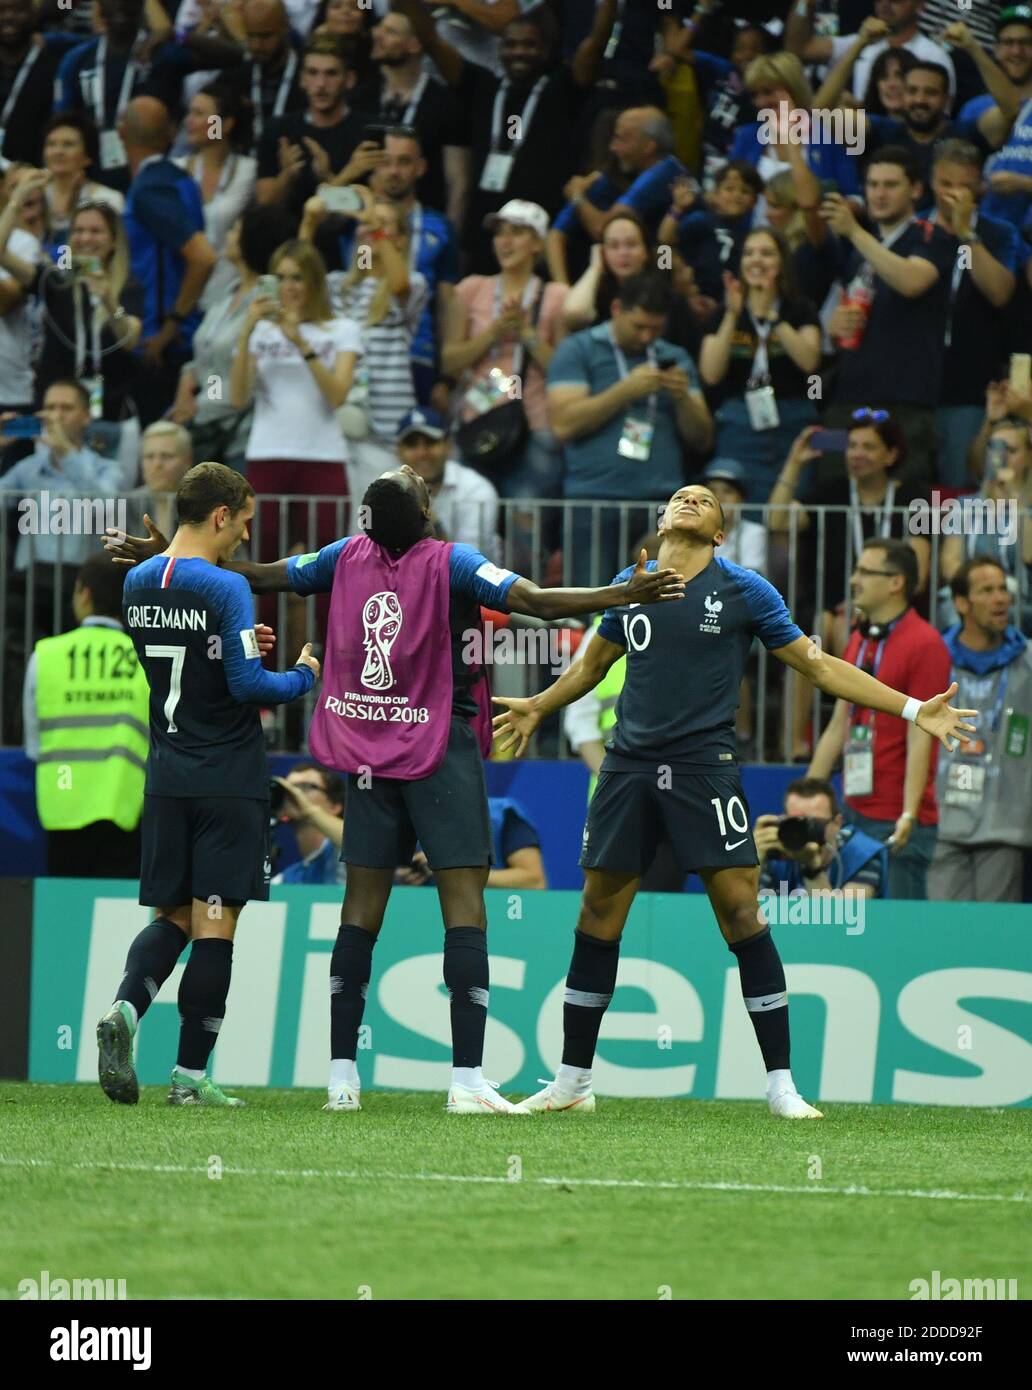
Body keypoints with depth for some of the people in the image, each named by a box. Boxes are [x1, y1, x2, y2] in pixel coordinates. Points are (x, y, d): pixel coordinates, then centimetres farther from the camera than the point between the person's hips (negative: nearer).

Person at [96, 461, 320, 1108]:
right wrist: (302, 678, -1)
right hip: (229, 781, -6)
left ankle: (126, 1008, -15)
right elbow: (247, 684, -19)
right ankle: (192, 1075, 0)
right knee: (215, 926, -1)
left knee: (173, 918, 13)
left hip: (167, 780, 6)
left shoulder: (137, 584, 8)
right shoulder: (226, 588, -15)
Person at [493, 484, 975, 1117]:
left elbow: (818, 664, 5)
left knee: (741, 912, -10)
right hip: (629, 767, 3)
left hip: (705, 768, -3)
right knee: (598, 916, 4)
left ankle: (781, 1084, -4)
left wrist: (913, 710, 1)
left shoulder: (744, 591, 2)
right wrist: (538, 706, 34)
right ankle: (572, 1082, 15)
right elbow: (593, 664, 30)